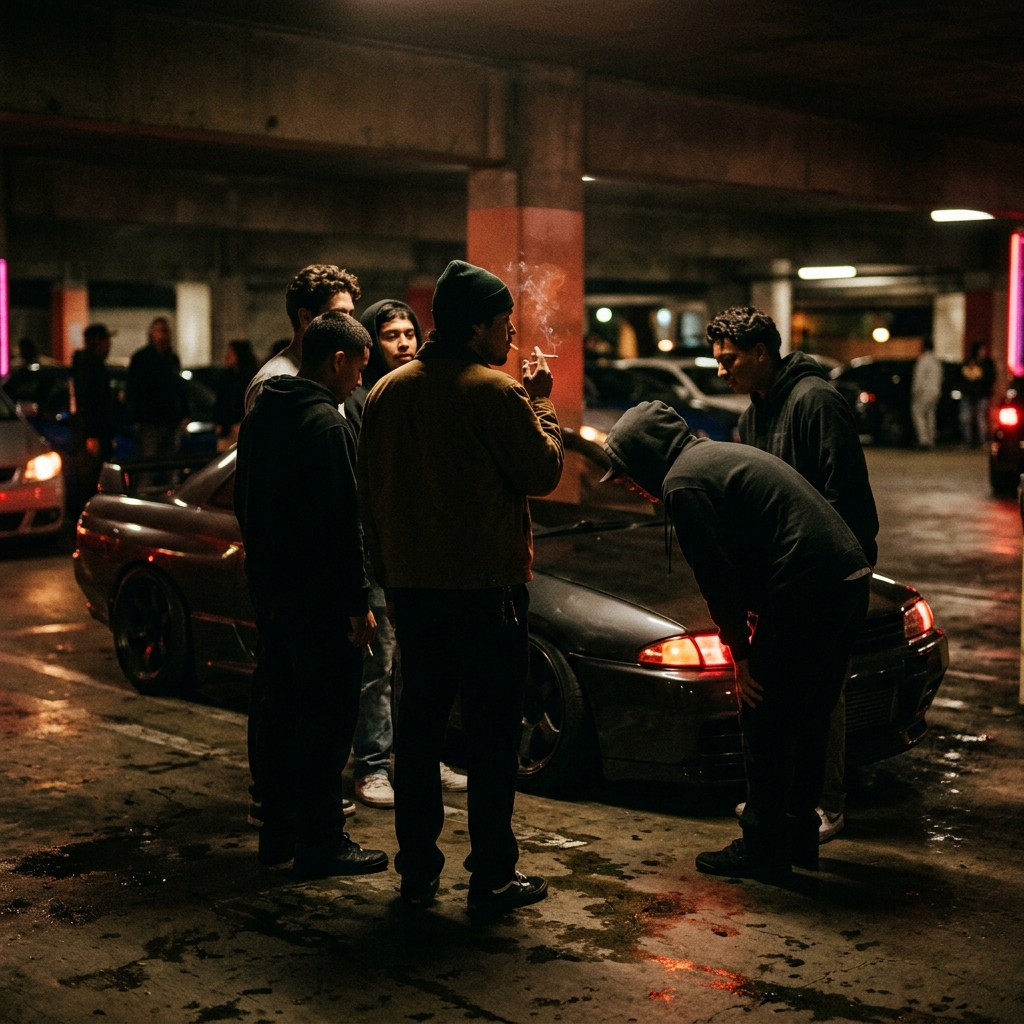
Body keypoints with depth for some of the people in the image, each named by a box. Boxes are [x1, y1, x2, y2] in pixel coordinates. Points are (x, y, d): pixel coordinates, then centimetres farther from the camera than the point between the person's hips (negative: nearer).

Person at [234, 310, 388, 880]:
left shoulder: (261, 416, 12)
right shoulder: (326, 423, -17)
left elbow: (245, 504, 19)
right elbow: (341, 522, -20)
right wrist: (358, 603, -17)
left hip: (270, 589, 9)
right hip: (319, 597, -9)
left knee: (280, 706, 16)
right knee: (326, 719, -2)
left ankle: (279, 830, 24)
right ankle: (321, 843, 4)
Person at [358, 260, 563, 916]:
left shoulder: (389, 391, 8)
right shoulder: (495, 392, -14)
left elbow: (370, 490, 13)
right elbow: (543, 471, -7)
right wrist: (541, 401, 5)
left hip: (412, 585, 6)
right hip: (485, 585, -6)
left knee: (420, 722, 14)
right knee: (493, 732, 2)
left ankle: (418, 868, 20)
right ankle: (493, 879, 6)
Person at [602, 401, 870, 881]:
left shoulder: (684, 483, -8)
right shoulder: (722, 455, 23)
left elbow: (717, 577, -11)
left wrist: (740, 653, -1)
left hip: (805, 594, -10)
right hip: (850, 579, 10)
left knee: (766, 728, 3)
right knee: (807, 720, 20)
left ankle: (762, 852, 11)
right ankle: (798, 839, 31)